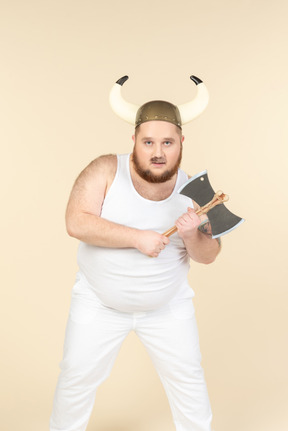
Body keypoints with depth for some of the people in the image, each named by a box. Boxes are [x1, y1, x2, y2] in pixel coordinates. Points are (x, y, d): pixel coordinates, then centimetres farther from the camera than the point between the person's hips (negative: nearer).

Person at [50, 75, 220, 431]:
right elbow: (76, 222, -26)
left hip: (169, 307, 2)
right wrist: (137, 237, -30)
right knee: (76, 380, 14)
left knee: (188, 380, 15)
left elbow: (208, 255, -5)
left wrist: (192, 236, -28)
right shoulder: (106, 170, -16)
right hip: (99, 304, -1)